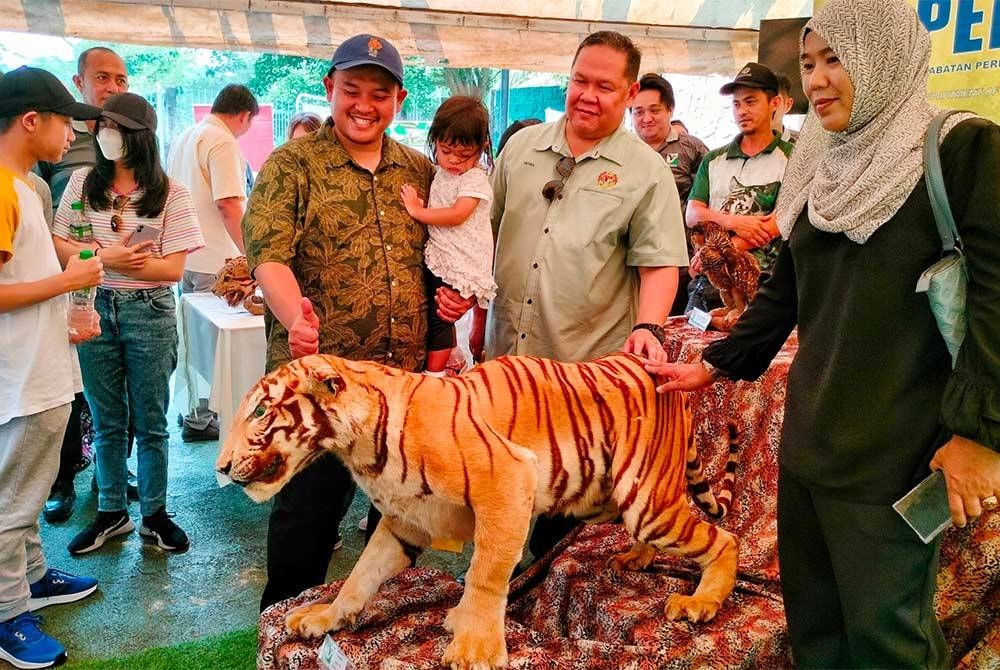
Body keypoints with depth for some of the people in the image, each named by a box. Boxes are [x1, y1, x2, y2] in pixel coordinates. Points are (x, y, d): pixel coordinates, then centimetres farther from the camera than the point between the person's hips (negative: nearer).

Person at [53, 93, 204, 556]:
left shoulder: (169, 193, -4)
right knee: (107, 421, 12)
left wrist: (105, 257, -14)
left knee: (151, 422, 7)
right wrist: (105, 256, -14)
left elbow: (173, 269, -9)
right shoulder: (83, 182, 5)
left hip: (149, 313, -2)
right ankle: (112, 512, 27)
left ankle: (154, 514, 22)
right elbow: (59, 246, 3)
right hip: (95, 309, 3)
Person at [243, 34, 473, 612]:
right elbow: (268, 254, -15)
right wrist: (294, 315, -34)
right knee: (308, 511, 6)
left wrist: (455, 292, 1)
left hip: (408, 373, 5)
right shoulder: (293, 165, -3)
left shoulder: (421, 170, 11)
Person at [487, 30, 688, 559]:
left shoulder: (647, 172, -3)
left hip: (590, 363, -3)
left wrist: (648, 326, -22)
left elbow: (659, 262, -6)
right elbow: (488, 232, 14)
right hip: (508, 350, 4)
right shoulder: (521, 147, 8)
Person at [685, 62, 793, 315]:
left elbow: (779, 222, -9)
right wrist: (734, 222, -13)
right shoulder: (713, 160, 17)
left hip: (763, 278, -4)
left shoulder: (790, 158, 2)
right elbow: (692, 215, 7)